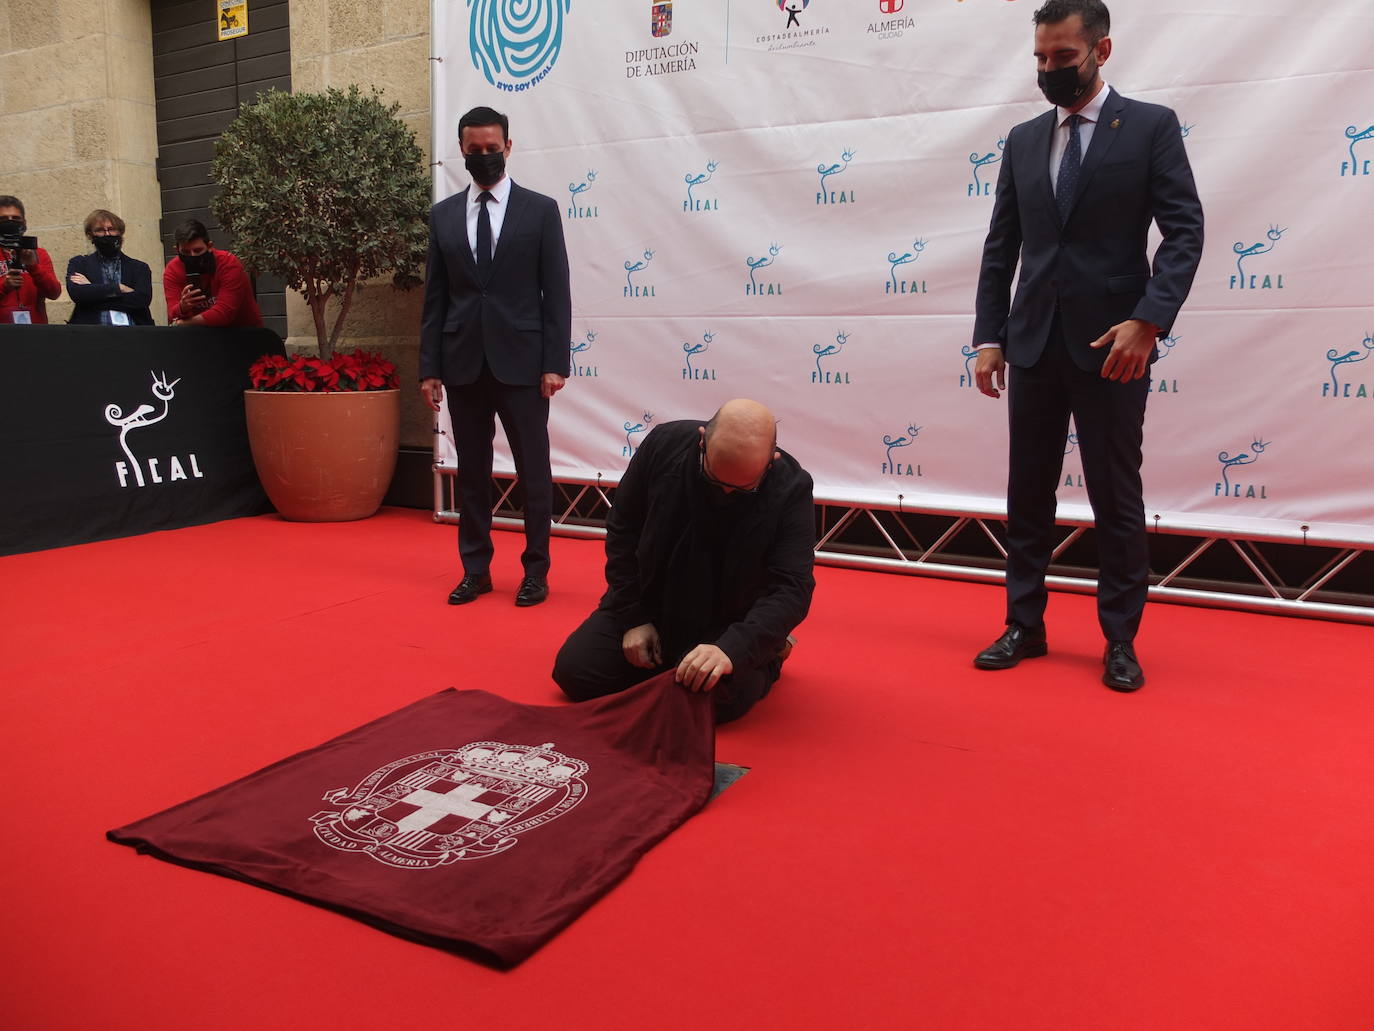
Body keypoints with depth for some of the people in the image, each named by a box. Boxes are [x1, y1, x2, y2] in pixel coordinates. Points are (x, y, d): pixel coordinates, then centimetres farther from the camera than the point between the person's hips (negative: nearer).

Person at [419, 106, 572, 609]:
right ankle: (475, 569, 20)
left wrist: (555, 363, -9)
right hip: (463, 364, 3)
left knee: (533, 471, 3)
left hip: (521, 362, -3)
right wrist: (429, 368, 4)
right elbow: (434, 297, 9)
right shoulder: (443, 214, 10)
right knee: (470, 471, 9)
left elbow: (557, 293, -1)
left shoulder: (540, 209, 2)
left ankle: (535, 571, 15)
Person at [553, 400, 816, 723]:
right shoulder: (663, 444, -18)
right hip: (652, 602, 3)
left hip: (728, 626, -2)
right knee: (574, 673, -7)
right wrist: (634, 617, -9)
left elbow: (791, 588, -26)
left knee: (717, 702, -25)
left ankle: (767, 655, 9)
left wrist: (732, 648, -42)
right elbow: (623, 533, -5)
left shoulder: (792, 488, -24)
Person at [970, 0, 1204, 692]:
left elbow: (1185, 232, -6)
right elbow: (1000, 248, 11)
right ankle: (1024, 625, 20)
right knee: (1027, 494, 8)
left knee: (1117, 500, 3)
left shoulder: (1151, 126, 1)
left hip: (1112, 342, -4)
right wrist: (989, 337, 3)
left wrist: (1148, 320, -19)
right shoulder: (1023, 140, 12)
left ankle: (1120, 640, 16)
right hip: (1033, 344, 4)